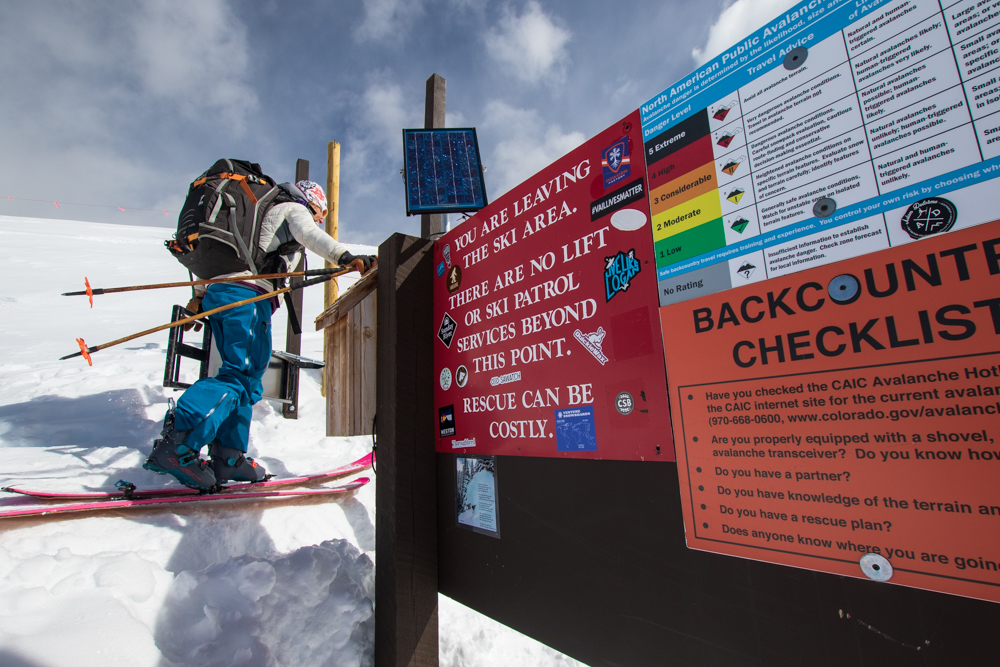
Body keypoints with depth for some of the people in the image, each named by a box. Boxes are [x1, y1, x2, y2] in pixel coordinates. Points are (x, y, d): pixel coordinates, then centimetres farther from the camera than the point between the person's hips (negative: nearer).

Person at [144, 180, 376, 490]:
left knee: (246, 376, 8)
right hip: (248, 294, -9)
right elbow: (309, 235, -11)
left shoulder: (262, 213, 37)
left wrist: (200, 294, 39)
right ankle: (178, 444, -26)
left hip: (217, 291, 9)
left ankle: (227, 458, 4)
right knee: (242, 374, -15)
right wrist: (345, 256, -27)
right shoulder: (295, 210, 14)